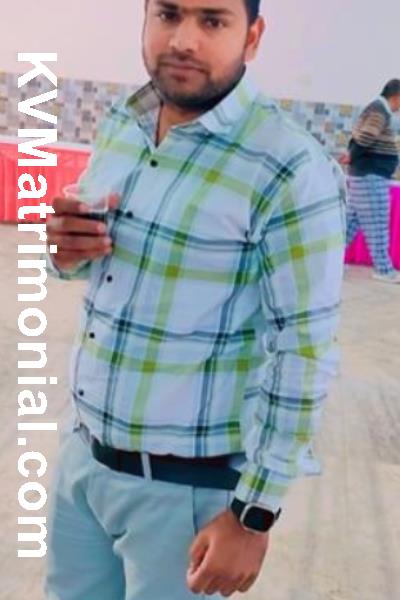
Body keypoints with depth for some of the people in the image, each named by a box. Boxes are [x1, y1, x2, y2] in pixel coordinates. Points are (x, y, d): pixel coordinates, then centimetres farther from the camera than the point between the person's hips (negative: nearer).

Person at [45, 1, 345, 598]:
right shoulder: (120, 123, 2)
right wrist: (66, 249, -8)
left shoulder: (291, 170, -19)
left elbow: (304, 351, -17)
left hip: (186, 485, -6)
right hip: (83, 451, 6)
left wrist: (254, 514, -14)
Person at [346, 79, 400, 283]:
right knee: (376, 224, -4)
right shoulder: (380, 111, -17)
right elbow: (363, 141, -22)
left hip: (369, 177, 10)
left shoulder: (377, 109, 16)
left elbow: (358, 138, 14)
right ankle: (383, 269, 2)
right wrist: (351, 157, -6)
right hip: (370, 177, -10)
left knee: (352, 220, 13)